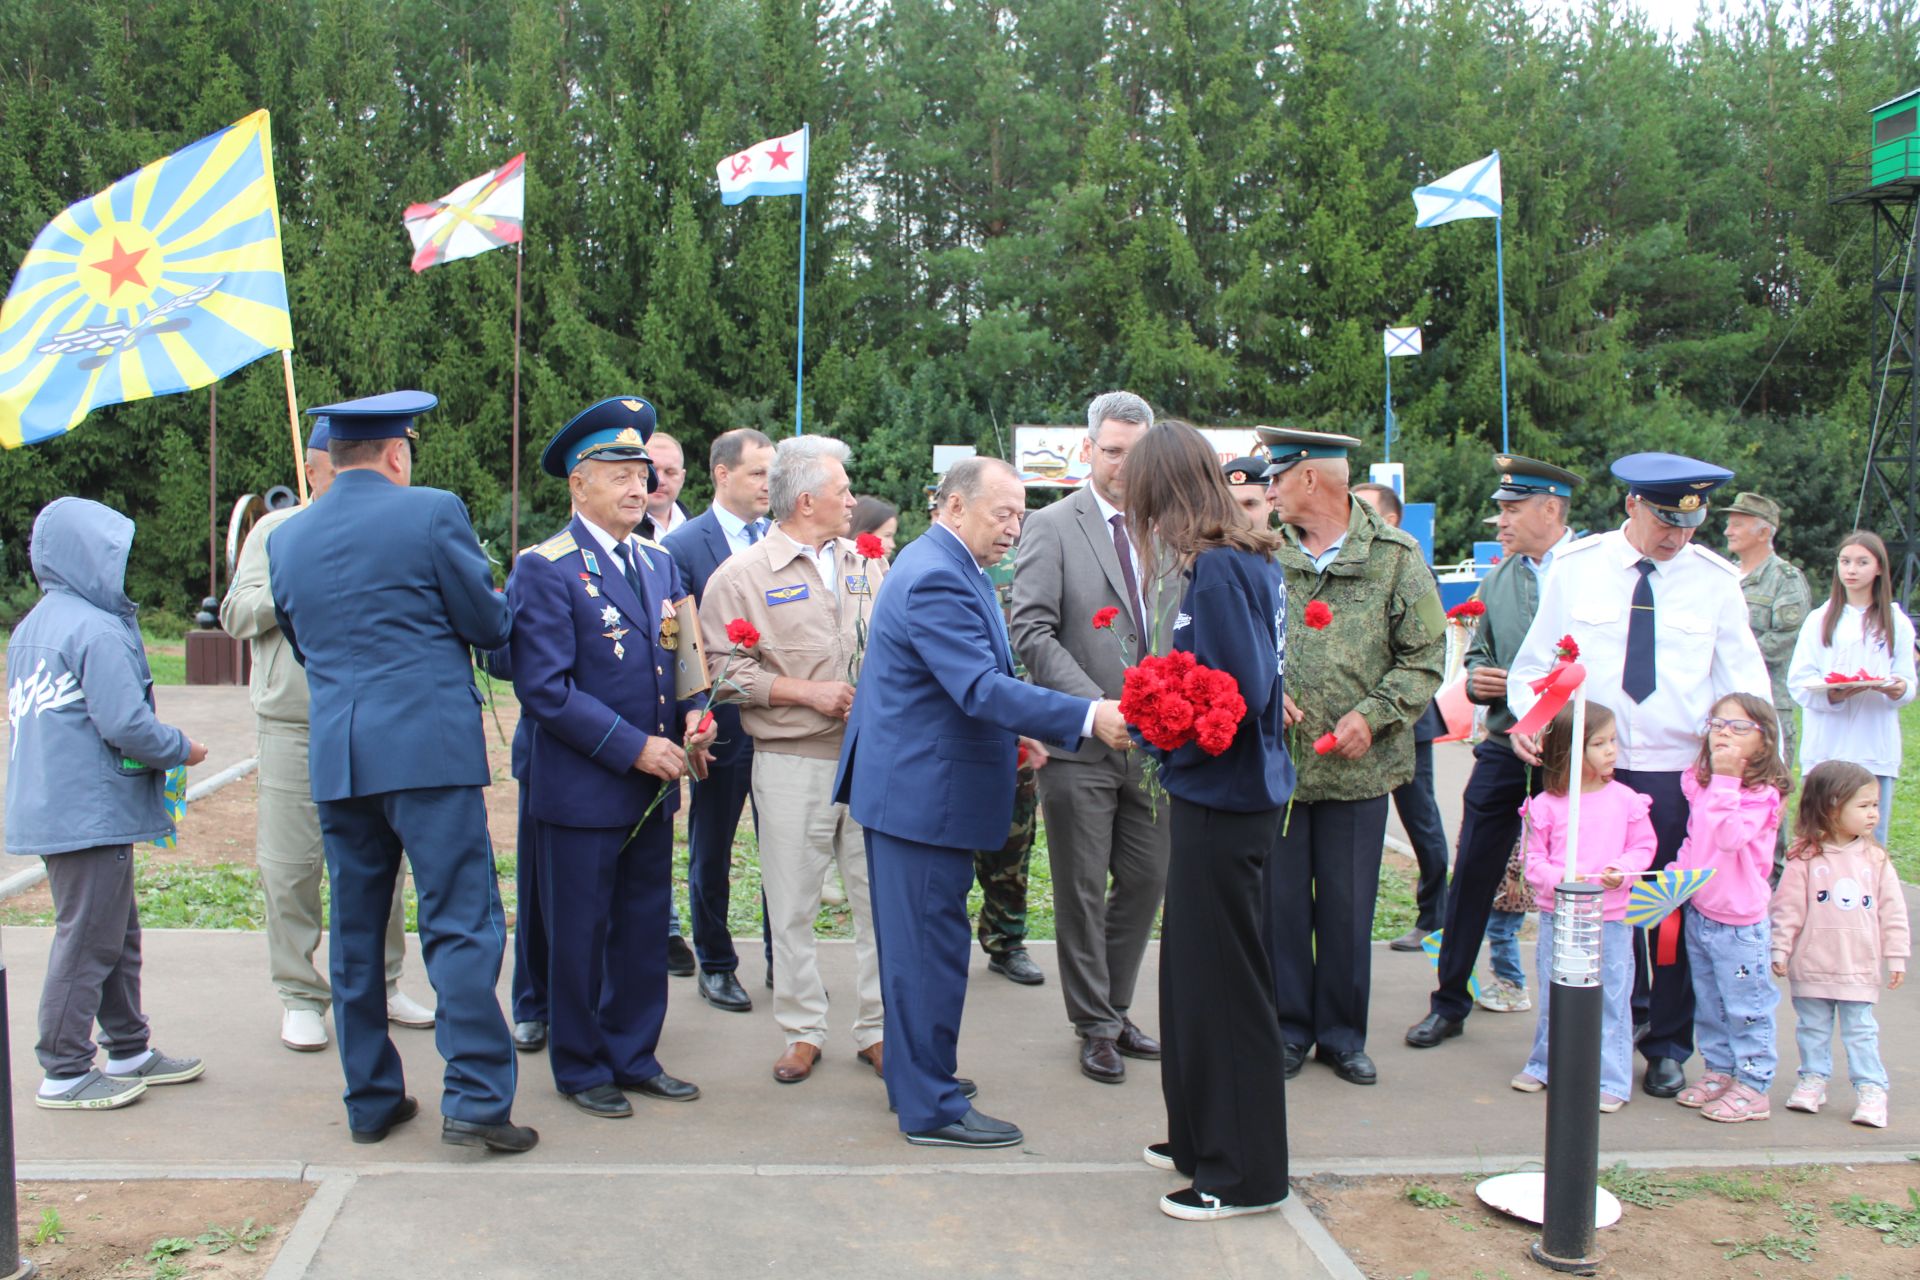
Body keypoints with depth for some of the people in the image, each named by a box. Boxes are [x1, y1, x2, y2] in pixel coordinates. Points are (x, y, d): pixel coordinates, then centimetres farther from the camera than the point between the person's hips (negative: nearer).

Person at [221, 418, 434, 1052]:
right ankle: (300, 998, 13)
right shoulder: (277, 531, 7)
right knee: (291, 867, 1)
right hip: (294, 723, -1)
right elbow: (235, 614, 2)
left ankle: (379, 984, 22)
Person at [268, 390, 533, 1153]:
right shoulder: (431, 512, -6)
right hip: (428, 746, -5)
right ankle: (475, 1098, -4)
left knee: (355, 933, 13)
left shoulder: (287, 538, 10)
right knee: (461, 925, -1)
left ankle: (371, 1101, 20)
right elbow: (490, 625, -2)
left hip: (334, 757, 5)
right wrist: (478, 607, 20)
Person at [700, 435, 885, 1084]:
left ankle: (876, 1029, 18)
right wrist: (808, 693, -11)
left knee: (881, 898, 5)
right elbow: (726, 671, -6)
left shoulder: (868, 564, 11)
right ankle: (802, 1032, 20)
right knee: (792, 907, 5)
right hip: (791, 760, -3)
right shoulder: (741, 576, -2)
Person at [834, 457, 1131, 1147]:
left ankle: (915, 1077, 32)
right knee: (931, 944, -2)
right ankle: (932, 1108, 8)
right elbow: (982, 687, -30)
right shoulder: (935, 579, -21)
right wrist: (1088, 717, -34)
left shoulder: (940, 565, 14)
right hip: (925, 792, -11)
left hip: (909, 784, 11)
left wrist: (1009, 733, 17)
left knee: (916, 942, 19)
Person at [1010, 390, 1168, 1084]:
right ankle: (1096, 1026, 20)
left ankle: (1114, 1008, 29)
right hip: (1080, 743, -4)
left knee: (1146, 882, 12)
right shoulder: (1053, 527, -5)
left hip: (1152, 742, 5)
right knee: (1083, 892, 6)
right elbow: (1031, 631, -13)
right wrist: (1096, 707, -20)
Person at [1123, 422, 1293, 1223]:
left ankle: (1244, 1173, 14)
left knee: (1221, 981, 1)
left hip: (1225, 800, -10)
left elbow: (1243, 695, -23)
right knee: (1191, 969, 19)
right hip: (1218, 793, 10)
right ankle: (1202, 1136, 33)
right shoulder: (1245, 560, 9)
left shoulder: (1217, 570, -19)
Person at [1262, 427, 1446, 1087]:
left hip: (1357, 766, -1)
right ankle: (1287, 1030, 22)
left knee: (1348, 909, 9)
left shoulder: (1395, 556, 0)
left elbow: (1425, 655, 0)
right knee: (1279, 903, 7)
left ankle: (1342, 1034, 24)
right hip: (1275, 763, 1)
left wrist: (1373, 715, -13)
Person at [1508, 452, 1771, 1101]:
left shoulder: (1716, 579, 3)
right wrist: (1529, 717, -13)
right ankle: (1624, 1015, 27)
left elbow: (1744, 682, 4)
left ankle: (1668, 1046, 21)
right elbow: (1536, 661, 6)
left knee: (1677, 910, 5)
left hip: (1681, 774, 0)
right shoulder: (1575, 567, 2)